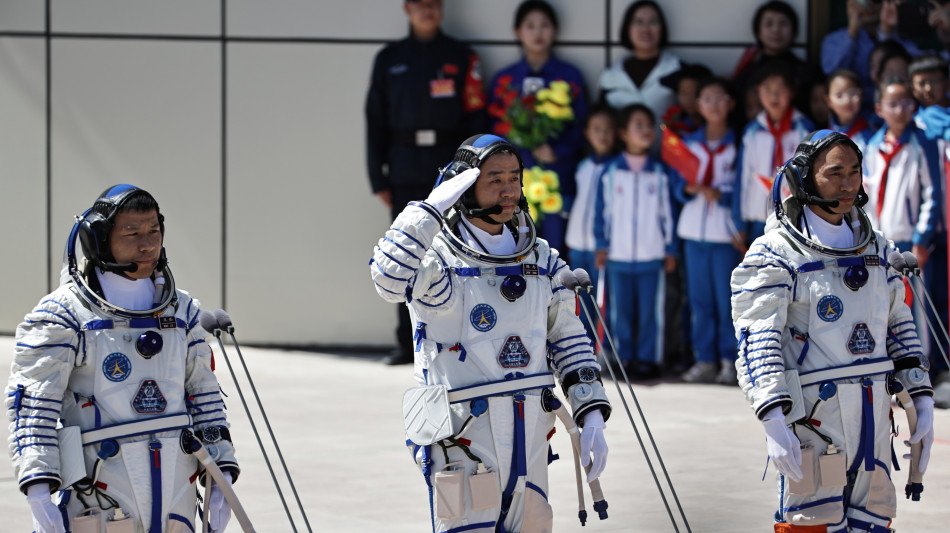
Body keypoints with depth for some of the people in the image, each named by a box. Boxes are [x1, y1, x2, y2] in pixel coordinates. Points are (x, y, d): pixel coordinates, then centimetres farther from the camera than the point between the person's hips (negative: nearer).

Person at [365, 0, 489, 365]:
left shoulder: (461, 58, 6)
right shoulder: (389, 60, 10)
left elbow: (475, 119, 3)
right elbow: (375, 121, 9)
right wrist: (378, 179, 3)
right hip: (405, 176, 1)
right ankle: (407, 344, 6)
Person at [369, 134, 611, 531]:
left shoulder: (541, 259, 10)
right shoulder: (439, 260, -9)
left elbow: (568, 339, 17)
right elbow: (389, 279, -33)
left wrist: (592, 415, 7)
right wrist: (433, 206, -26)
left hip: (529, 435, 6)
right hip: (465, 439, -6)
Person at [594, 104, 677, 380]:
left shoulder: (660, 172, 3)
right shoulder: (611, 171, 3)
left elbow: (667, 212, 6)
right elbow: (602, 210, 6)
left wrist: (670, 249, 5)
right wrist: (602, 246, 3)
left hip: (652, 256, -1)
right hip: (618, 255, 1)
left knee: (651, 311, -1)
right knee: (621, 311, 5)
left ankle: (649, 359, 6)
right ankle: (625, 358, 14)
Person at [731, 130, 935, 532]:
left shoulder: (876, 249, 15)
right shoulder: (776, 254, -6)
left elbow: (899, 328, 20)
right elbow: (757, 343, -13)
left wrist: (922, 401, 13)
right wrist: (774, 421, -23)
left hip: (873, 417, 6)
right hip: (812, 416, -6)